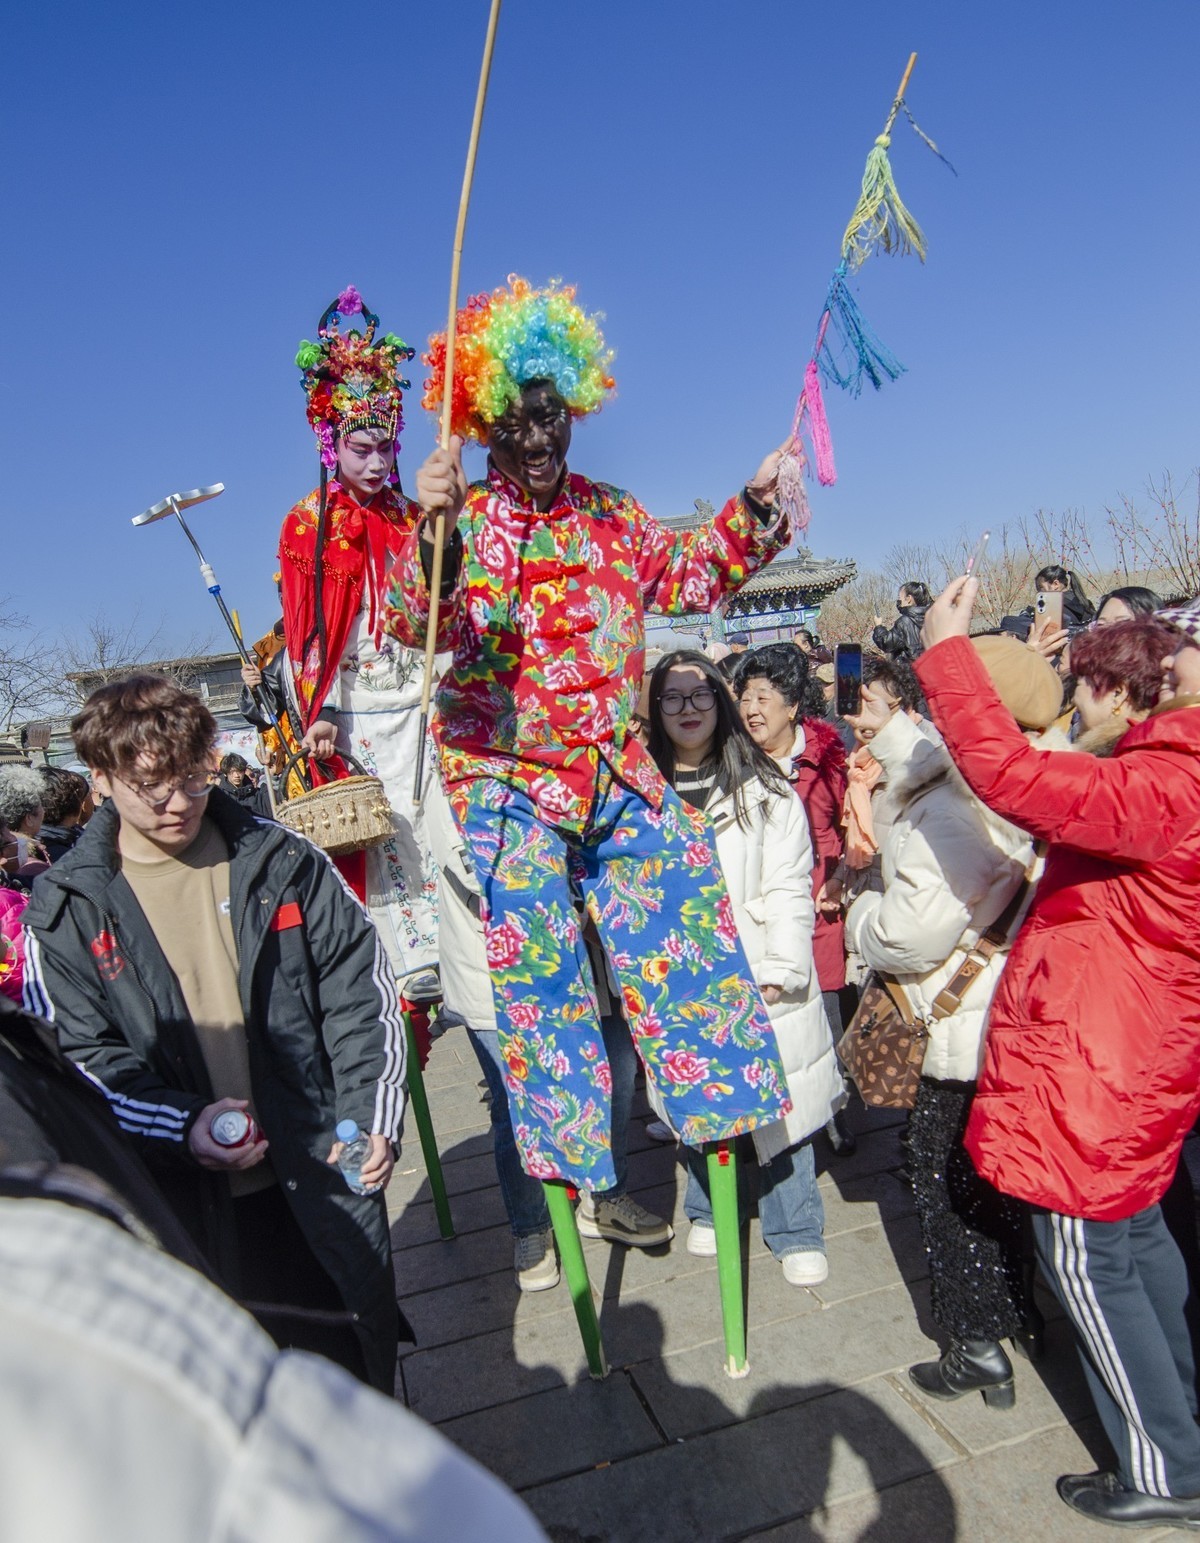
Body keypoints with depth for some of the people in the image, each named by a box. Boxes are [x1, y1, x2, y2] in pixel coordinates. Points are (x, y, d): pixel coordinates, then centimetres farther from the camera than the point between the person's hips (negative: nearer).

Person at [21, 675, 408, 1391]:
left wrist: (373, 1115, -10)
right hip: (190, 1200, 0)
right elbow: (75, 1056, -5)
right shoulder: (64, 910, -4)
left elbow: (361, 988, -1)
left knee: (358, 1370, 19)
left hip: (324, 1169, 1)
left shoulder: (283, 862, -3)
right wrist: (182, 1125, -20)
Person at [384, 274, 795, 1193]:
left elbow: (692, 578, 23)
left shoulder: (612, 514, 11)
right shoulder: (460, 521, -2)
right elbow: (415, 626, -18)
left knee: (682, 919, 5)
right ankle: (578, 1170, 15)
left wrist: (752, 511, 9)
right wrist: (434, 535, -36)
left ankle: (729, 1113, 25)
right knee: (540, 969, -2)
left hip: (618, 771, 4)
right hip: (505, 781, -3)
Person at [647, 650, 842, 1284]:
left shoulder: (763, 789, -1)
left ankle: (796, 1233, 25)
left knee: (778, 1104, 6)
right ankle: (707, 1209, 38)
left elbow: (789, 887, -4)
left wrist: (779, 971, -13)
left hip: (756, 977, -2)